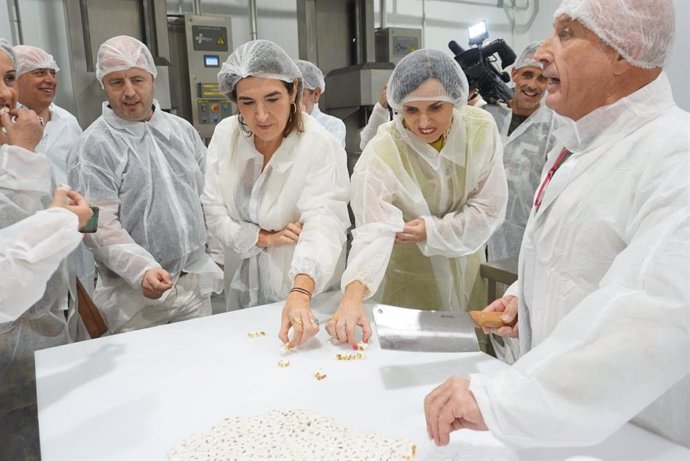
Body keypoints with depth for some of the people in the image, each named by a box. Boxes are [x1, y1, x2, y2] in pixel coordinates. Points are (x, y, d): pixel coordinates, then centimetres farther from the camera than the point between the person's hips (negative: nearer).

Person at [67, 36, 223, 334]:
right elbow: (99, 226, -16)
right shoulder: (93, 147, -9)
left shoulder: (182, 129, 8)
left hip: (196, 284, 5)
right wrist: (142, 270, -30)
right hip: (136, 294, -5)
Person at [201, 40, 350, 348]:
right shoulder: (225, 135, -8)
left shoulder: (321, 148, -22)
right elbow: (212, 213, -4)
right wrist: (264, 238, -19)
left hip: (303, 292, -4)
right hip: (242, 286, 4)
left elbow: (323, 225, -34)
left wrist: (300, 295, -49)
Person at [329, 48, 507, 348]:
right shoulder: (382, 152, -25)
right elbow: (373, 230, -37)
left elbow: (490, 209, -9)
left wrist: (433, 231, -20)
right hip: (409, 279, -3)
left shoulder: (481, 129, -14)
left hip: (466, 270, 4)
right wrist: (353, 295, -52)